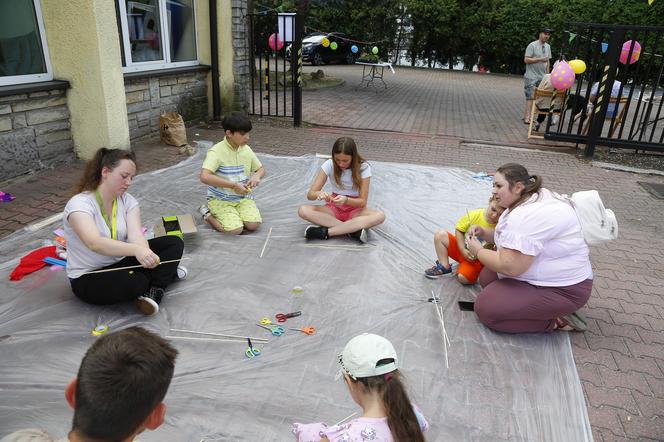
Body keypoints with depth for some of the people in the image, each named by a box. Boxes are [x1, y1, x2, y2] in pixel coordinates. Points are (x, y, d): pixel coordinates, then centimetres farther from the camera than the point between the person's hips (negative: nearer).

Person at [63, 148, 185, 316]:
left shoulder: (128, 200, -4)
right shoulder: (79, 204, -21)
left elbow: (136, 236, -20)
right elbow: (95, 243, -38)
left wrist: (146, 254, -43)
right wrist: (137, 250, -54)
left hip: (121, 262, 6)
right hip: (89, 277, -6)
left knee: (174, 243, -10)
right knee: (136, 283, -36)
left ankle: (154, 292, -24)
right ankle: (167, 273, -6)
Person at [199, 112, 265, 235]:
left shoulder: (246, 150, 2)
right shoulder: (216, 151, -17)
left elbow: (261, 169, 16)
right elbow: (204, 177, -31)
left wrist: (257, 176, -9)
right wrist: (233, 185, -29)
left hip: (243, 197, 5)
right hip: (220, 200, -4)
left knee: (254, 225, -20)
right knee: (236, 230, -24)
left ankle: (235, 214, 13)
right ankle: (208, 214, 6)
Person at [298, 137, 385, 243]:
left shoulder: (363, 168, -14)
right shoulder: (329, 165, -11)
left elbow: (363, 201, -15)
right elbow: (310, 194, -13)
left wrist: (346, 200, -36)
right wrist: (319, 194, -38)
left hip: (355, 209, -1)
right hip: (334, 208, 1)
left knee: (380, 216, -33)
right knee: (303, 210, -27)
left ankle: (325, 232, -34)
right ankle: (353, 229, -31)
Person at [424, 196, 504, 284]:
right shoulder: (474, 215, -15)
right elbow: (458, 230, -3)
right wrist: (463, 250, -13)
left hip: (477, 258, -4)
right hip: (462, 249, 4)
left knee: (464, 278, -30)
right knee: (440, 235, -12)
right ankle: (444, 267, -4)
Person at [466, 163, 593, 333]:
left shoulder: (528, 215, -28)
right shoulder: (527, 200, 5)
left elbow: (509, 266, -30)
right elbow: (510, 238, 18)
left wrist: (479, 251, -13)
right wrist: (484, 232, 0)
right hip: (549, 275, 11)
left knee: (485, 308, -15)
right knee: (486, 277, 12)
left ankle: (556, 320, -5)